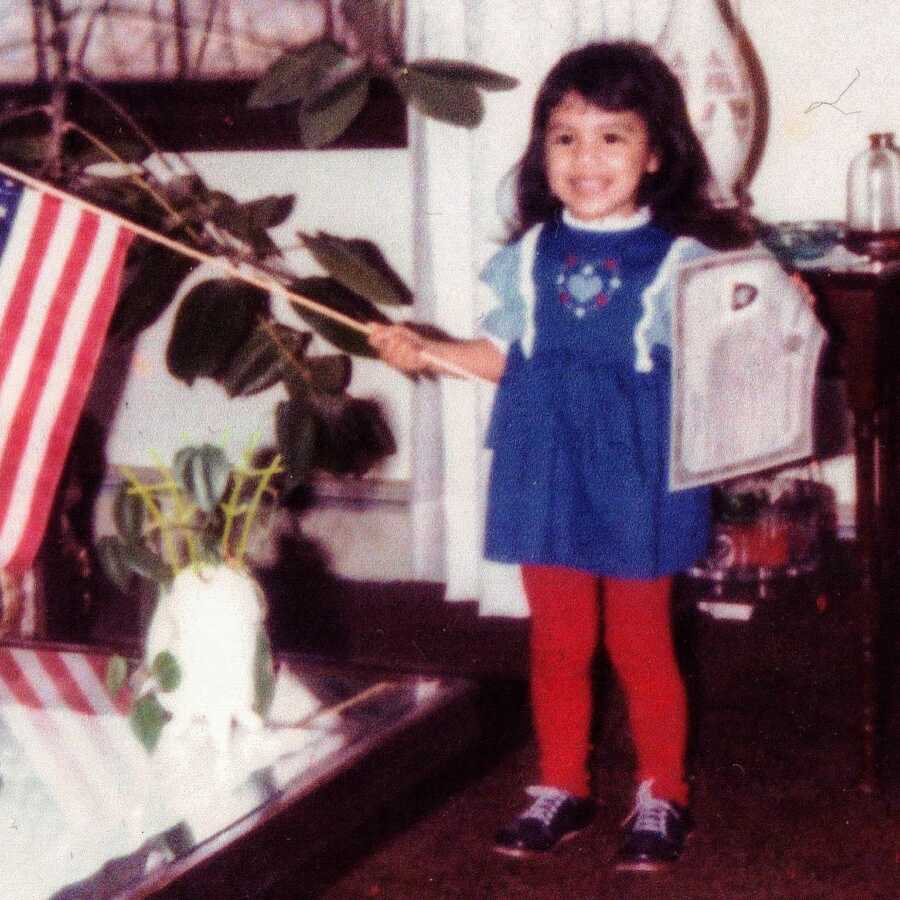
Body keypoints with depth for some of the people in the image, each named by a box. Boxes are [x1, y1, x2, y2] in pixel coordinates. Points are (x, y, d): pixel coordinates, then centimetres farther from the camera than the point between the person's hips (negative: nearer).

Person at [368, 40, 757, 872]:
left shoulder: (680, 260, -7)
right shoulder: (530, 256, 5)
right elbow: (503, 352, 13)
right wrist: (427, 352, 3)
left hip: (637, 477, -4)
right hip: (547, 475, 4)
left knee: (639, 643, 7)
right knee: (557, 643, 14)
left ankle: (662, 797, 24)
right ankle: (561, 789, 29)